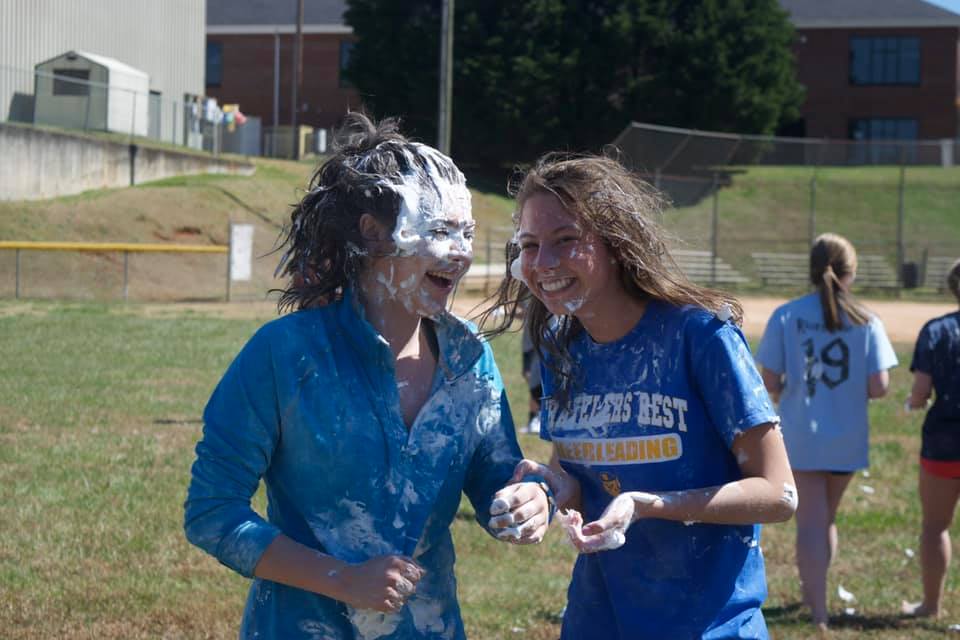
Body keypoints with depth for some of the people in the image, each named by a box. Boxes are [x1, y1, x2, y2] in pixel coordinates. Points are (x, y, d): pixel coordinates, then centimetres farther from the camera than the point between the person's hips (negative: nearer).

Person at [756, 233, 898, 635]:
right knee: (827, 518, 20)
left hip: (800, 437, -2)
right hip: (847, 439, 2)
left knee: (810, 521, 2)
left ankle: (818, 612, -7)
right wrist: (851, 389, 10)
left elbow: (769, 382, -10)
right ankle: (814, 595, 37)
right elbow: (879, 387, -11)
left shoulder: (786, 316, -8)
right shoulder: (866, 322, -6)